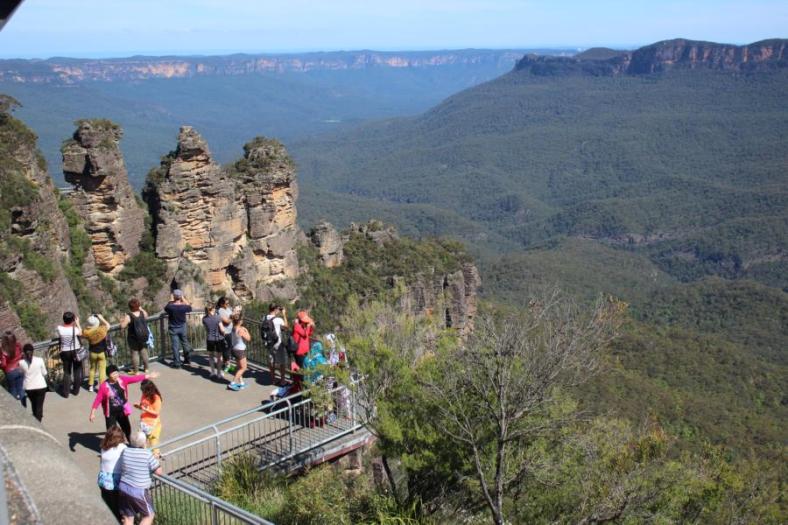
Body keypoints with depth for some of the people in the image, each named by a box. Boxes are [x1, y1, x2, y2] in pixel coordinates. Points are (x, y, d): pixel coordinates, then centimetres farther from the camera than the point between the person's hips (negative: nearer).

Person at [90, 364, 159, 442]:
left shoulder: (122, 380, -9)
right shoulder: (104, 386, -21)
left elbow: (135, 378, -5)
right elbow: (98, 400, -16)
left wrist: (149, 376, -4)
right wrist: (92, 413, -15)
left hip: (122, 411, 5)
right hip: (110, 413, -5)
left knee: (127, 429, 22)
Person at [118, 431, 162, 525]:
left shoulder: (125, 452, -2)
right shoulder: (147, 454, -18)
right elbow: (158, 472, -14)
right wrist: (155, 460, 4)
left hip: (124, 488, 5)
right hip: (139, 491, -5)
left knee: (128, 517, 16)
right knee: (149, 515, 14)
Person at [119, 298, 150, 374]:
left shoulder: (128, 316, -22)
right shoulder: (143, 313, -9)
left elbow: (123, 326, -22)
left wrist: (122, 320, -3)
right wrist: (141, 309, 20)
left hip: (133, 338, -4)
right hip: (144, 337, 4)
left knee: (135, 354, 8)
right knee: (144, 352, 18)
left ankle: (135, 371, 17)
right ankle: (146, 368, 31)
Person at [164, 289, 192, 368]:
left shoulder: (170, 306, -20)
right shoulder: (183, 306, -15)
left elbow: (165, 308, 4)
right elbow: (189, 307, 8)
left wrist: (171, 301, 7)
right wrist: (183, 298, 9)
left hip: (173, 328, -2)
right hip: (182, 328, 2)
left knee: (175, 346, 3)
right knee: (185, 343, 19)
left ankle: (177, 363, 5)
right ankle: (187, 359, 31)